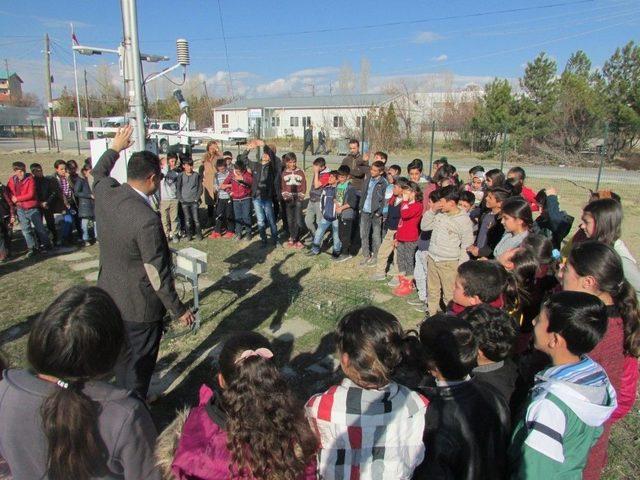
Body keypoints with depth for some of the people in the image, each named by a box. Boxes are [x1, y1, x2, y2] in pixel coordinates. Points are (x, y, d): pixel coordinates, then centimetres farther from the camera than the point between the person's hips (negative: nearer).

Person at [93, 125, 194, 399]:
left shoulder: (105, 193, -8)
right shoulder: (147, 219, -31)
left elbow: (98, 173, 19)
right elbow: (158, 273, -24)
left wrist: (115, 148, 31)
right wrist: (178, 310, -13)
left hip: (109, 296, 8)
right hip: (139, 306, -8)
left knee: (122, 357, 28)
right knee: (138, 364, 12)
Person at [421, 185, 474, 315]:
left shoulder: (464, 220, -14)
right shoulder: (439, 214, 1)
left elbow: (467, 246, -11)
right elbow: (424, 226, 10)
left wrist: (461, 268, -14)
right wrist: (432, 210, -4)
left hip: (449, 263, -6)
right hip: (432, 259, 6)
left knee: (450, 295, -2)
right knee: (432, 292, 20)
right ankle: (431, 315, 36)